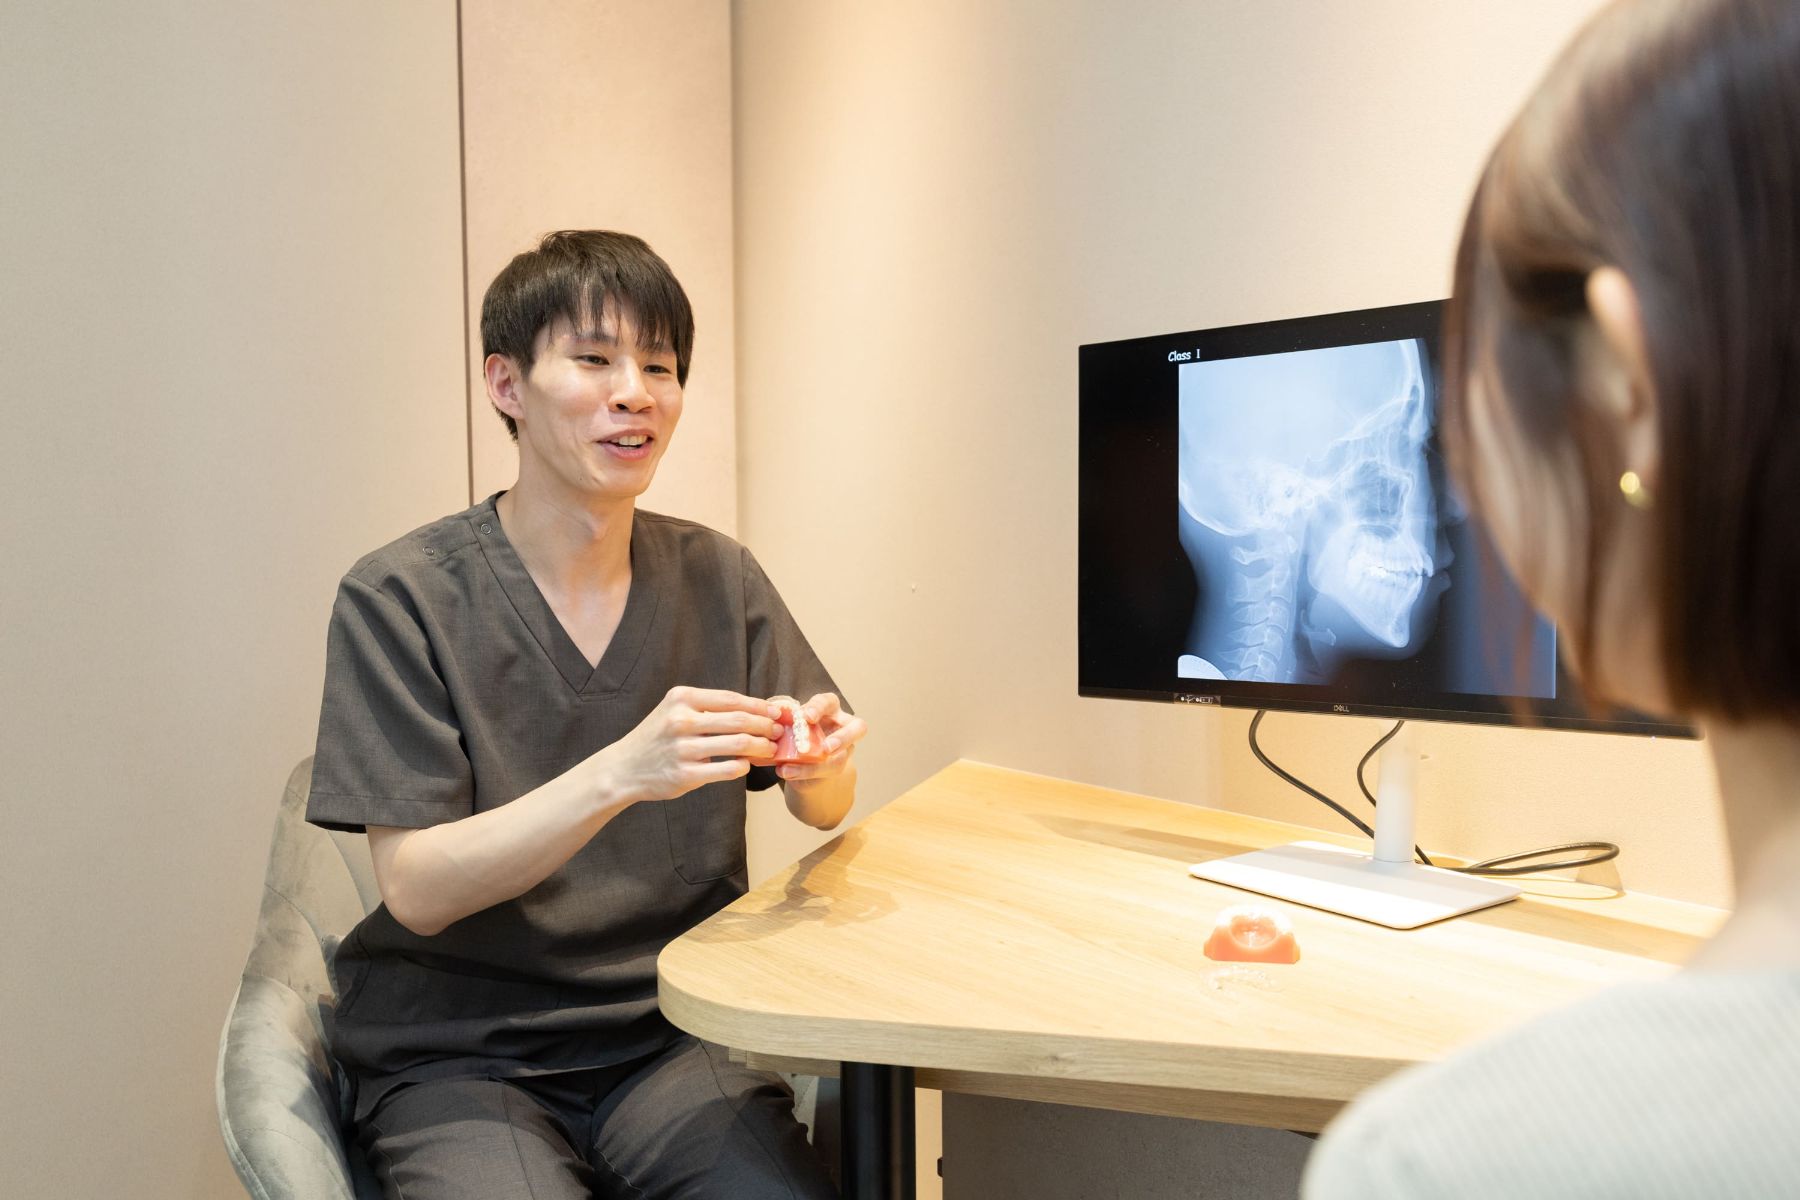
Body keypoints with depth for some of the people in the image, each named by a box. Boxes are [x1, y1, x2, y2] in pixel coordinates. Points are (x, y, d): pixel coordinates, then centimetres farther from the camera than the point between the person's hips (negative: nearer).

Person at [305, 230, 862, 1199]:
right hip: (459, 1055, -3)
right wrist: (622, 773, -29)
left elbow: (826, 808, 6)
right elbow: (416, 889, -13)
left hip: (674, 1036, 3)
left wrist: (820, 766, -18)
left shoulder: (716, 577, 3)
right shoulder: (398, 598, -8)